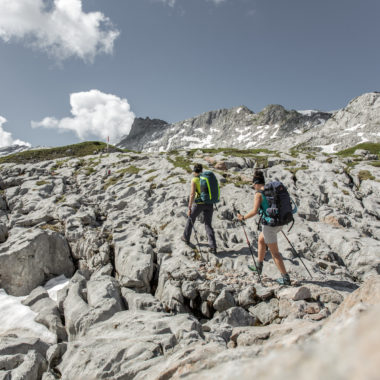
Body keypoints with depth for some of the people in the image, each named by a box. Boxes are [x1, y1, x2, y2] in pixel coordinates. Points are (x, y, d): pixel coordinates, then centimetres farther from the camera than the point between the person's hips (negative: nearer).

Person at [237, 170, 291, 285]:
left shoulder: (259, 194, -13)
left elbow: (255, 211, -21)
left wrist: (243, 217, -7)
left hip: (270, 225, -8)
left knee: (274, 252, 4)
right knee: (261, 241, 27)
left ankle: (285, 278, 10)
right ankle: (259, 268, 38)